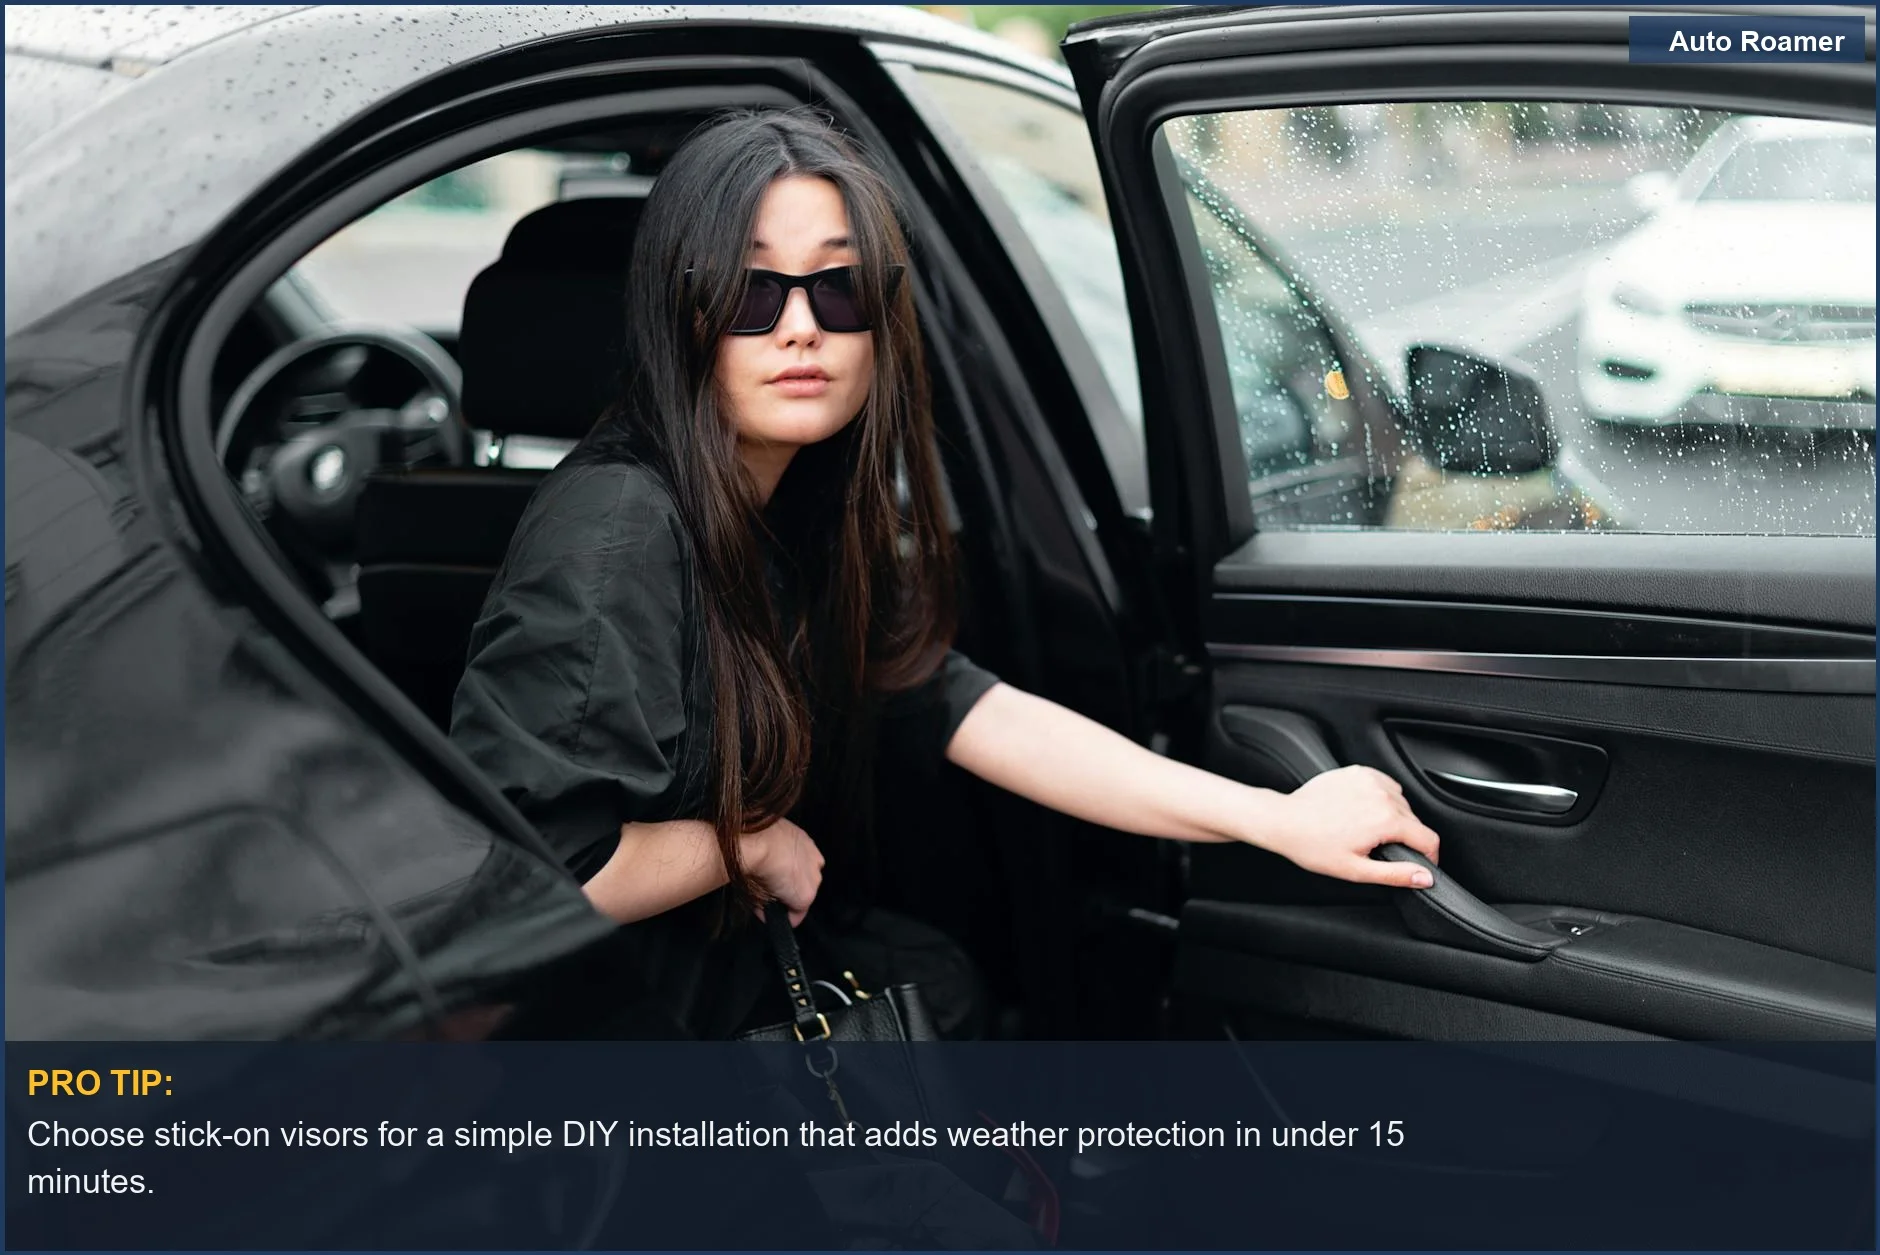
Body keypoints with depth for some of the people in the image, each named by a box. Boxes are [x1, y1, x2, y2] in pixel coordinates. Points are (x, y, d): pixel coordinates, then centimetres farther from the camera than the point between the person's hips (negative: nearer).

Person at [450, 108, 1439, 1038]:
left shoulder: (813, 517, 1)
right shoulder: (616, 532, -25)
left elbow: (965, 714, -8)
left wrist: (1275, 818, -14)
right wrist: (754, 845, -14)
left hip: (736, 986, 8)